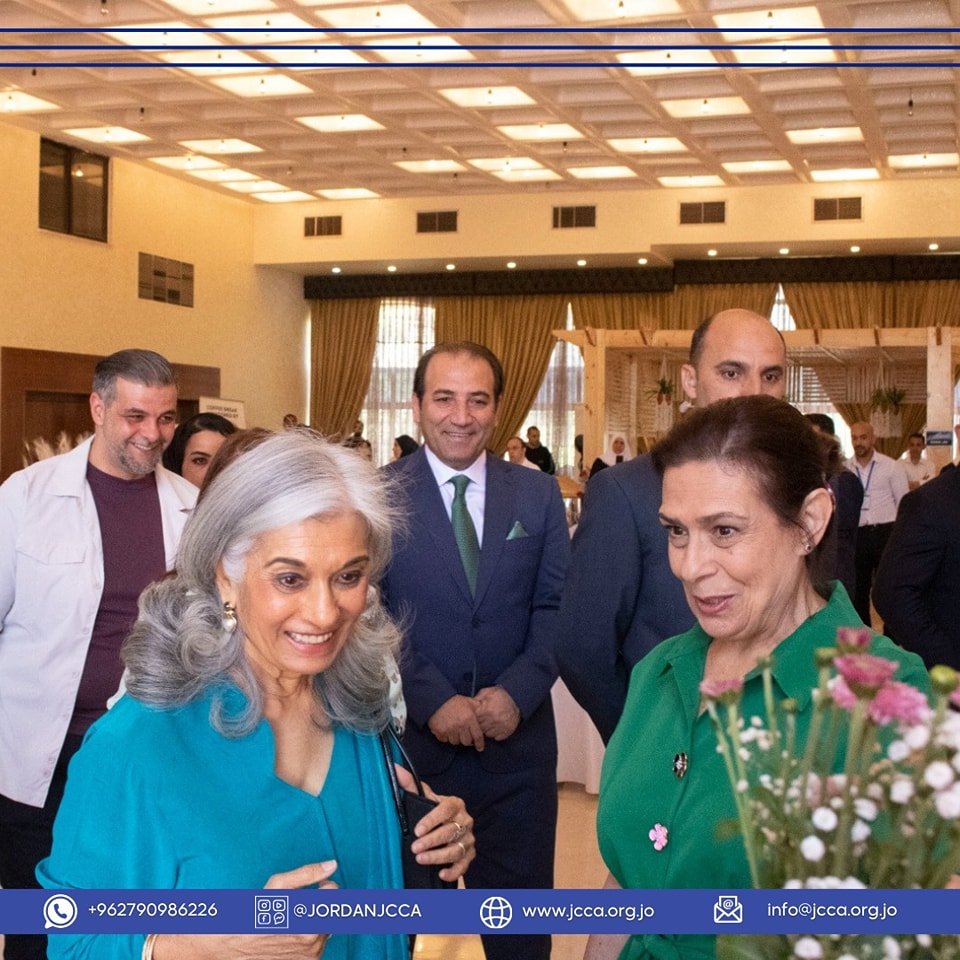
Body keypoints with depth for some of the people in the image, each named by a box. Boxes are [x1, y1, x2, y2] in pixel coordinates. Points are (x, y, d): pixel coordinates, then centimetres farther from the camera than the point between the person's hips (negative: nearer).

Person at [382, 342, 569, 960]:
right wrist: (432, 700, -17)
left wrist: (518, 691, -13)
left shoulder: (539, 495, 5)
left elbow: (556, 606, 2)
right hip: (406, 738, -2)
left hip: (517, 739, 2)